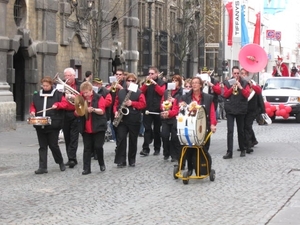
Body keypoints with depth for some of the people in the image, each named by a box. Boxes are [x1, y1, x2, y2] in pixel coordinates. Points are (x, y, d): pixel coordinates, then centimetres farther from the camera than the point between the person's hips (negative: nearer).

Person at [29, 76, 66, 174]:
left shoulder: (58, 94, 1)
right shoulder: (37, 95, 14)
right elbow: (32, 106, 21)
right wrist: (32, 111, 1)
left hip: (53, 125, -4)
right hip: (40, 125, 4)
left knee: (53, 145, -1)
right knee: (42, 146, 4)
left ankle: (60, 162, 22)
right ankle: (42, 167, 5)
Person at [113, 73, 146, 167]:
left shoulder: (139, 92, 2)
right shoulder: (120, 92, 10)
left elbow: (143, 104, -7)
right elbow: (116, 104, 14)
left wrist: (132, 103, -18)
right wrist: (116, 112, -4)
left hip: (134, 120, -1)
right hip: (122, 119, 1)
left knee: (133, 140, 6)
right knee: (121, 139, -7)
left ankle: (132, 160, 17)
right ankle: (121, 160, -4)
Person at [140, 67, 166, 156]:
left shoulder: (161, 83, 4)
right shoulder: (146, 82, 10)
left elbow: (162, 92, -13)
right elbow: (141, 92, -1)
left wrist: (154, 83, -17)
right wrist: (146, 83, -13)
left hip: (157, 109, -1)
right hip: (147, 108, 1)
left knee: (157, 129, 7)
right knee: (147, 128, -7)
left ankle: (157, 148, 16)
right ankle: (145, 149, -12)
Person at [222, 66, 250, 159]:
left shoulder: (244, 83, 4)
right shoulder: (227, 82, 6)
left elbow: (247, 94, -5)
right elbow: (225, 94, 0)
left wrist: (240, 87, -17)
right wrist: (232, 88, -14)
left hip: (241, 109, 0)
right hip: (230, 109, 0)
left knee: (241, 130, 9)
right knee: (230, 130, -9)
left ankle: (242, 150, 22)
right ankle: (229, 152, -12)